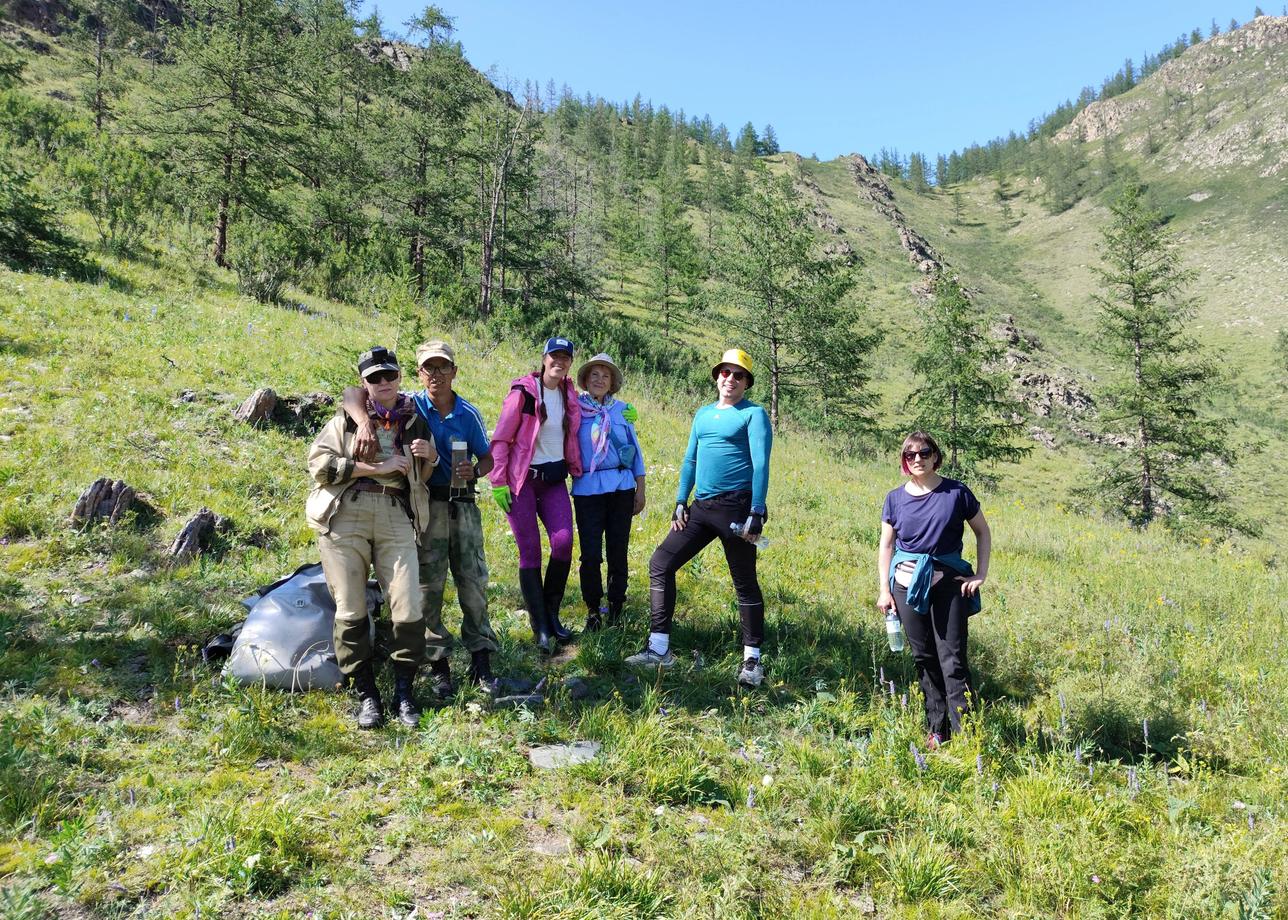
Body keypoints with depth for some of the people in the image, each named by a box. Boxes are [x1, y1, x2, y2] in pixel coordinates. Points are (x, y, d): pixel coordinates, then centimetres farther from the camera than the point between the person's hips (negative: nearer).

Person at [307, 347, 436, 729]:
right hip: (345, 515, -1)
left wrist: (430, 458, 5)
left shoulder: (414, 422, 20)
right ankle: (366, 695, 12)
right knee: (351, 611, 0)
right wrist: (376, 468, -6)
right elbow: (319, 462, -3)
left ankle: (404, 693, 8)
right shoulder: (346, 418, 11)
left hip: (396, 515, 2)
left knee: (409, 610, -7)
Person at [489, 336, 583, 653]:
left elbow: (571, 436, 21)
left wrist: (576, 471, 10)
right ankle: (541, 628, 6)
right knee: (530, 552, -2)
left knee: (563, 541, -13)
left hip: (555, 478, 4)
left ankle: (551, 613, 6)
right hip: (523, 479, -4)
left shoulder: (570, 396, 8)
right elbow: (501, 439, -7)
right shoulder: (523, 392, -7)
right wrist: (498, 482, -10)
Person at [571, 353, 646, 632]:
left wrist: (641, 490, 9)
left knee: (618, 551, 5)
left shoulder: (622, 409, 10)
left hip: (621, 487, 2)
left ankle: (615, 609, 17)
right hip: (587, 488, -2)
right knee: (590, 553, -4)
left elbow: (636, 451, 12)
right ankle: (593, 611, 12)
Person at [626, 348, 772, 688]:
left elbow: (760, 465, -9)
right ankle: (659, 648, 7)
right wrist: (680, 502, 10)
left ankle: (752, 659, 14)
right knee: (660, 564, 1)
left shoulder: (754, 414, -2)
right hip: (701, 508, 7)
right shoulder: (704, 413, 17)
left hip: (736, 507, -7)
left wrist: (756, 514, -16)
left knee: (745, 583, 1)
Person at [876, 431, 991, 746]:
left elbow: (983, 532, 7)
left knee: (952, 659, -5)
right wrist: (884, 589, 3)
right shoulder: (895, 498, 2)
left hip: (949, 583, -2)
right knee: (924, 658, 9)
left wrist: (982, 573, 0)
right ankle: (937, 728, 19)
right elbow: (886, 545, 8)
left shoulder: (956, 493, -4)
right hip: (908, 585, 3)